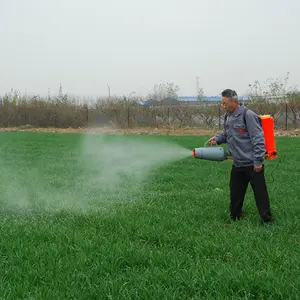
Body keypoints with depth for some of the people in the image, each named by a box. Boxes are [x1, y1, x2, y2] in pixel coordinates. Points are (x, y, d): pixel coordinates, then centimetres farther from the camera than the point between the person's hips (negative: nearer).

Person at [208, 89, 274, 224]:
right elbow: (227, 134, 25)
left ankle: (267, 219, 9)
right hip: (237, 164, 8)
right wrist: (217, 138, 4)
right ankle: (234, 217, 28)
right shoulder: (229, 117, 11)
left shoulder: (247, 115, -16)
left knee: (260, 192, 0)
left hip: (252, 165, -8)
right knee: (235, 192, 15)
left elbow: (258, 139, -18)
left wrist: (258, 161, -19)